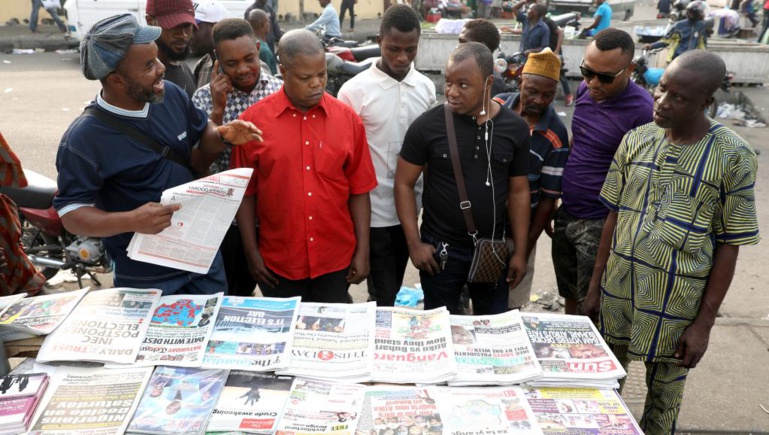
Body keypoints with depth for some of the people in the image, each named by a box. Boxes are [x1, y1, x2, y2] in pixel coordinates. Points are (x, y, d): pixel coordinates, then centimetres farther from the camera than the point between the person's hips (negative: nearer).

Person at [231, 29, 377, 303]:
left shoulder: (348, 119, -3)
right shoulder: (253, 121, -7)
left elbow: (359, 191, 1)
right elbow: (246, 193, -1)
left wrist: (363, 251, -1)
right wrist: (251, 253, -2)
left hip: (336, 261, 1)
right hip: (277, 264, 0)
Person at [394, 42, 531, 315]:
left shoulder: (515, 128, -3)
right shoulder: (427, 125, -11)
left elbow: (518, 192, 4)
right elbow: (404, 184, -5)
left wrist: (520, 251, 3)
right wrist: (414, 243, -9)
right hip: (440, 248, -2)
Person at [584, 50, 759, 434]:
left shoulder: (733, 157, -11)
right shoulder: (636, 141, -1)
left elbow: (729, 246, -8)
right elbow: (614, 216, 6)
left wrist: (705, 323, -8)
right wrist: (595, 285, 7)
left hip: (675, 304, -3)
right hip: (617, 291, 3)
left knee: (663, 395, 15)